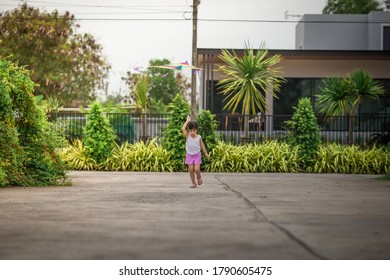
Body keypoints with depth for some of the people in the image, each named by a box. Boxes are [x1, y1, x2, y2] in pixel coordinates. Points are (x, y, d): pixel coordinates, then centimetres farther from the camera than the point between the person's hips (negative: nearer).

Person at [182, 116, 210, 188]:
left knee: (196, 169, -10)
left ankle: (199, 177, 22)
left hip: (197, 155, 0)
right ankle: (193, 183, 11)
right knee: (191, 169, -2)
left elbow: (202, 145, 8)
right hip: (189, 155, 0)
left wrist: (206, 153, 13)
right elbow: (183, 129, -22)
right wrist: (187, 121, -14)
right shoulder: (188, 136, -7)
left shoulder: (199, 137, -4)